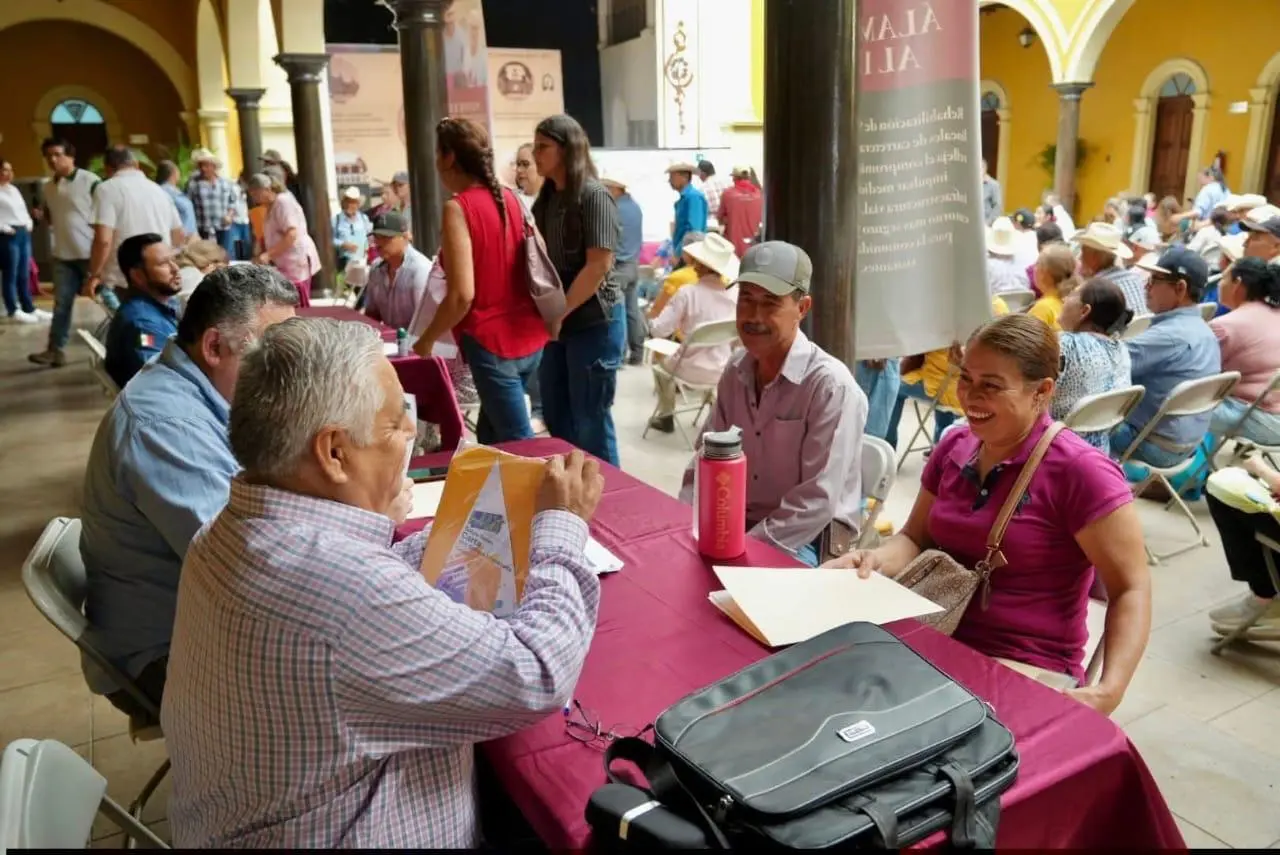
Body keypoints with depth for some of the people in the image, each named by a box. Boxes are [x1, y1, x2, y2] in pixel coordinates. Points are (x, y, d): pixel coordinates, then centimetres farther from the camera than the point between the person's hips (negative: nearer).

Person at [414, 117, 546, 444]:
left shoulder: (457, 208, -14)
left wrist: (426, 341, -7)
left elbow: (462, 295, -20)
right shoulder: (510, 198, 7)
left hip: (491, 342, -8)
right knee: (490, 435, 21)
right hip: (528, 336, 8)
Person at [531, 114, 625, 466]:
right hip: (557, 322, 8)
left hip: (594, 321, -8)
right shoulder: (547, 198, 11)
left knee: (590, 421, 1)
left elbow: (599, 265, -19)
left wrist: (559, 312, -16)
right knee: (555, 417, 15)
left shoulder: (593, 196, -12)